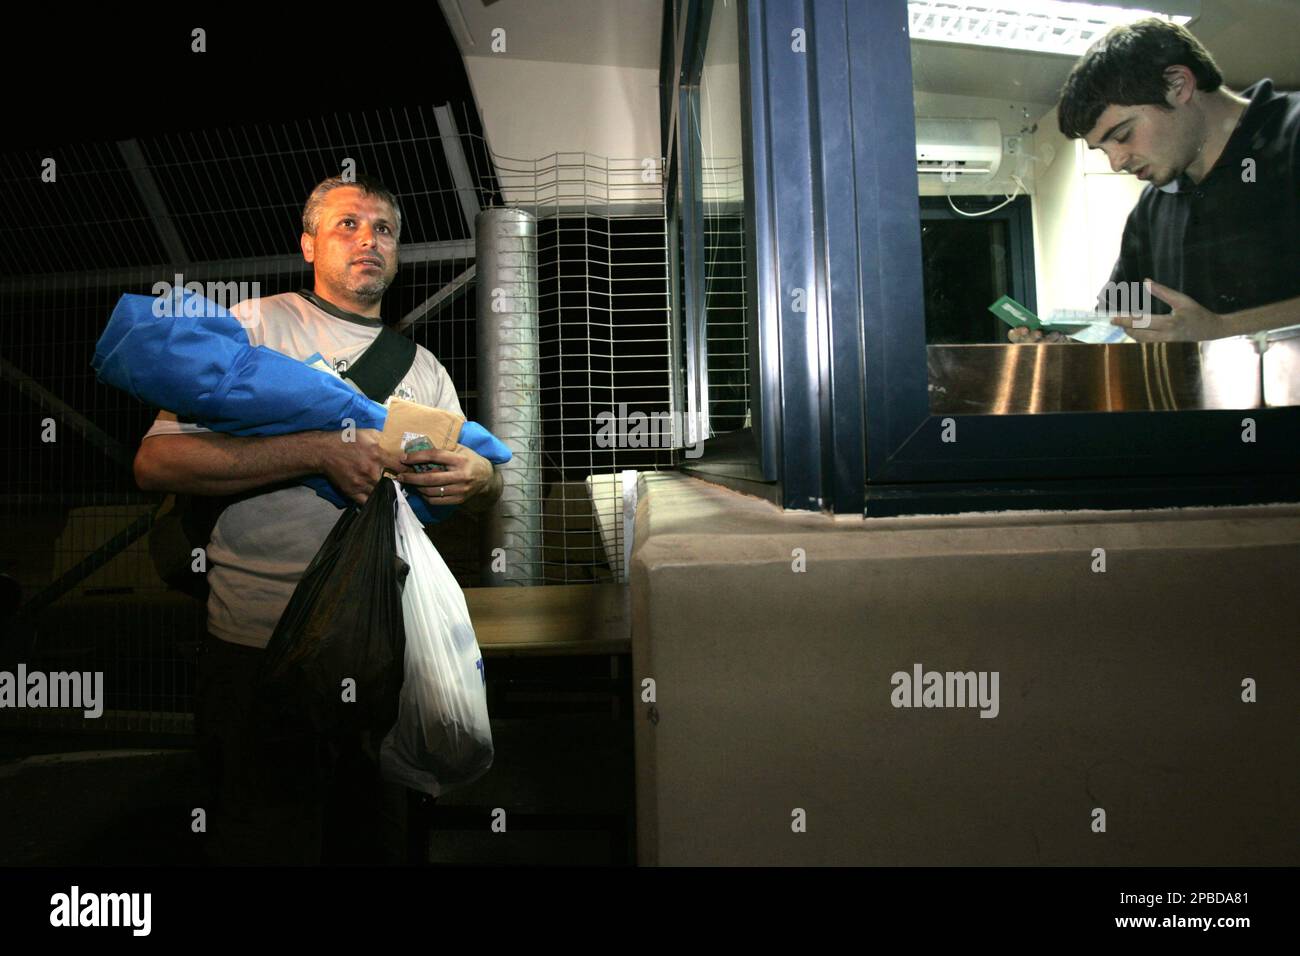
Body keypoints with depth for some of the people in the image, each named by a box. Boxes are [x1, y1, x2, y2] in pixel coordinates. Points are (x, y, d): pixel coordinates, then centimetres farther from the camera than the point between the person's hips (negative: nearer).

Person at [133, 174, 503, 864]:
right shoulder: (256, 326, -2)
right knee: (268, 845, 9)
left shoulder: (421, 365, 13)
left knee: (378, 841, 19)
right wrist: (321, 450, -23)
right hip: (266, 648, -5)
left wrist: (480, 477, -10)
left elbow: (482, 486, 15)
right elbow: (156, 462, -13)